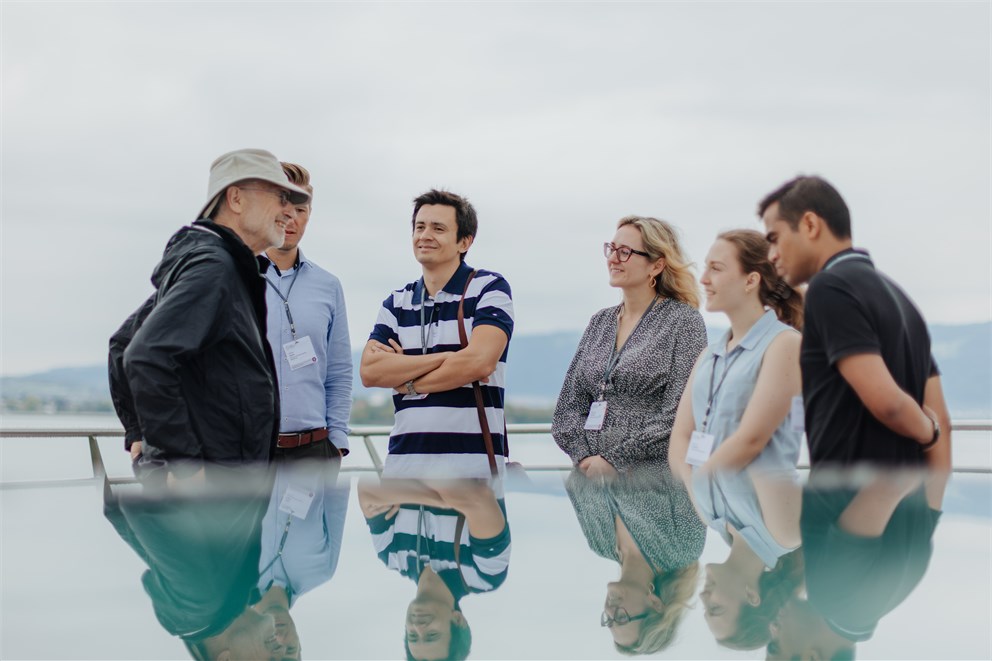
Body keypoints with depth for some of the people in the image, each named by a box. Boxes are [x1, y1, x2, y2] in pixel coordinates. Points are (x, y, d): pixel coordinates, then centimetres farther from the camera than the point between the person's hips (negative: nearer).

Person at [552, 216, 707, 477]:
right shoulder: (599, 322, 16)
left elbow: (679, 415, -10)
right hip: (591, 475, 4)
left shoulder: (684, 321, -1)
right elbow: (569, 404, 14)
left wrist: (614, 460, -12)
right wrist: (584, 457, -4)